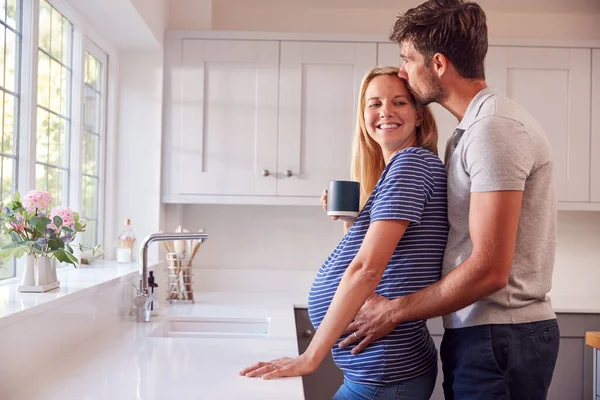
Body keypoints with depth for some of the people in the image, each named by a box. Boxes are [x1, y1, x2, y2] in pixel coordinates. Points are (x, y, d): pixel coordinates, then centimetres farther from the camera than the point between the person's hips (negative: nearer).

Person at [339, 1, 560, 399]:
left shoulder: (493, 127, -18)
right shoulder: (472, 128, 13)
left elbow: (489, 270, -22)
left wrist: (393, 311, -13)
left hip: (499, 336, -9)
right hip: (483, 333, 9)